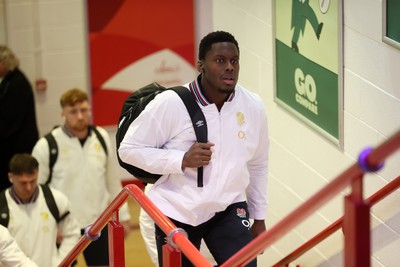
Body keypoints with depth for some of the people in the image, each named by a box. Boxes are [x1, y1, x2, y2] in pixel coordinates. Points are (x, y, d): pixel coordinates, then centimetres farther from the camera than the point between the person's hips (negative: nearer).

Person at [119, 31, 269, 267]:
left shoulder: (253, 106, -5)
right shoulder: (170, 104, -18)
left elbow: (258, 165, 9)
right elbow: (129, 149, -13)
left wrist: (259, 217, 13)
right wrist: (182, 160, -25)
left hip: (228, 209, 2)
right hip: (176, 212, -2)